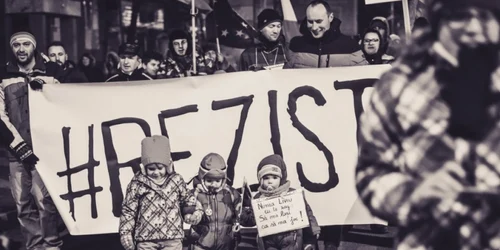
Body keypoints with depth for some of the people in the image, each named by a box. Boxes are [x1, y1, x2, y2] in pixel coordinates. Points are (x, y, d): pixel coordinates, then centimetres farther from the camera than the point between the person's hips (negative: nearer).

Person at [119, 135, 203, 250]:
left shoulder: (176, 180, 1)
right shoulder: (137, 184, -4)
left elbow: (187, 200, 14)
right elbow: (128, 210, 1)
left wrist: (195, 211, -5)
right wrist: (126, 234, -1)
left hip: (173, 238, 1)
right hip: (146, 240, -1)